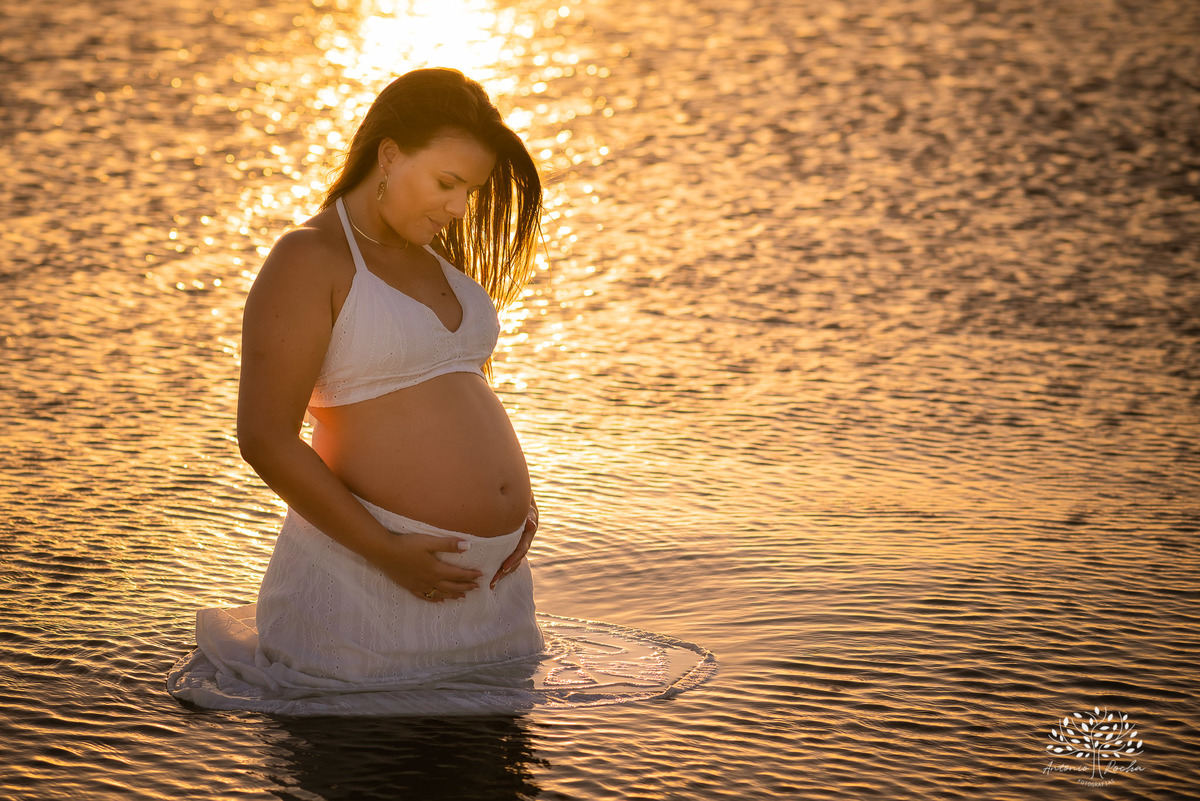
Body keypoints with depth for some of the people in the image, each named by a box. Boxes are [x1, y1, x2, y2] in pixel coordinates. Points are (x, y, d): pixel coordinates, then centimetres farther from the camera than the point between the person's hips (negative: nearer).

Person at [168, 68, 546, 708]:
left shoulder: (434, 257, 15)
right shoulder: (308, 261, -11)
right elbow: (265, 439, -17)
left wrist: (519, 496, 7)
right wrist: (385, 551, -19)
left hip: (490, 577, 8)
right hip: (368, 581, -8)